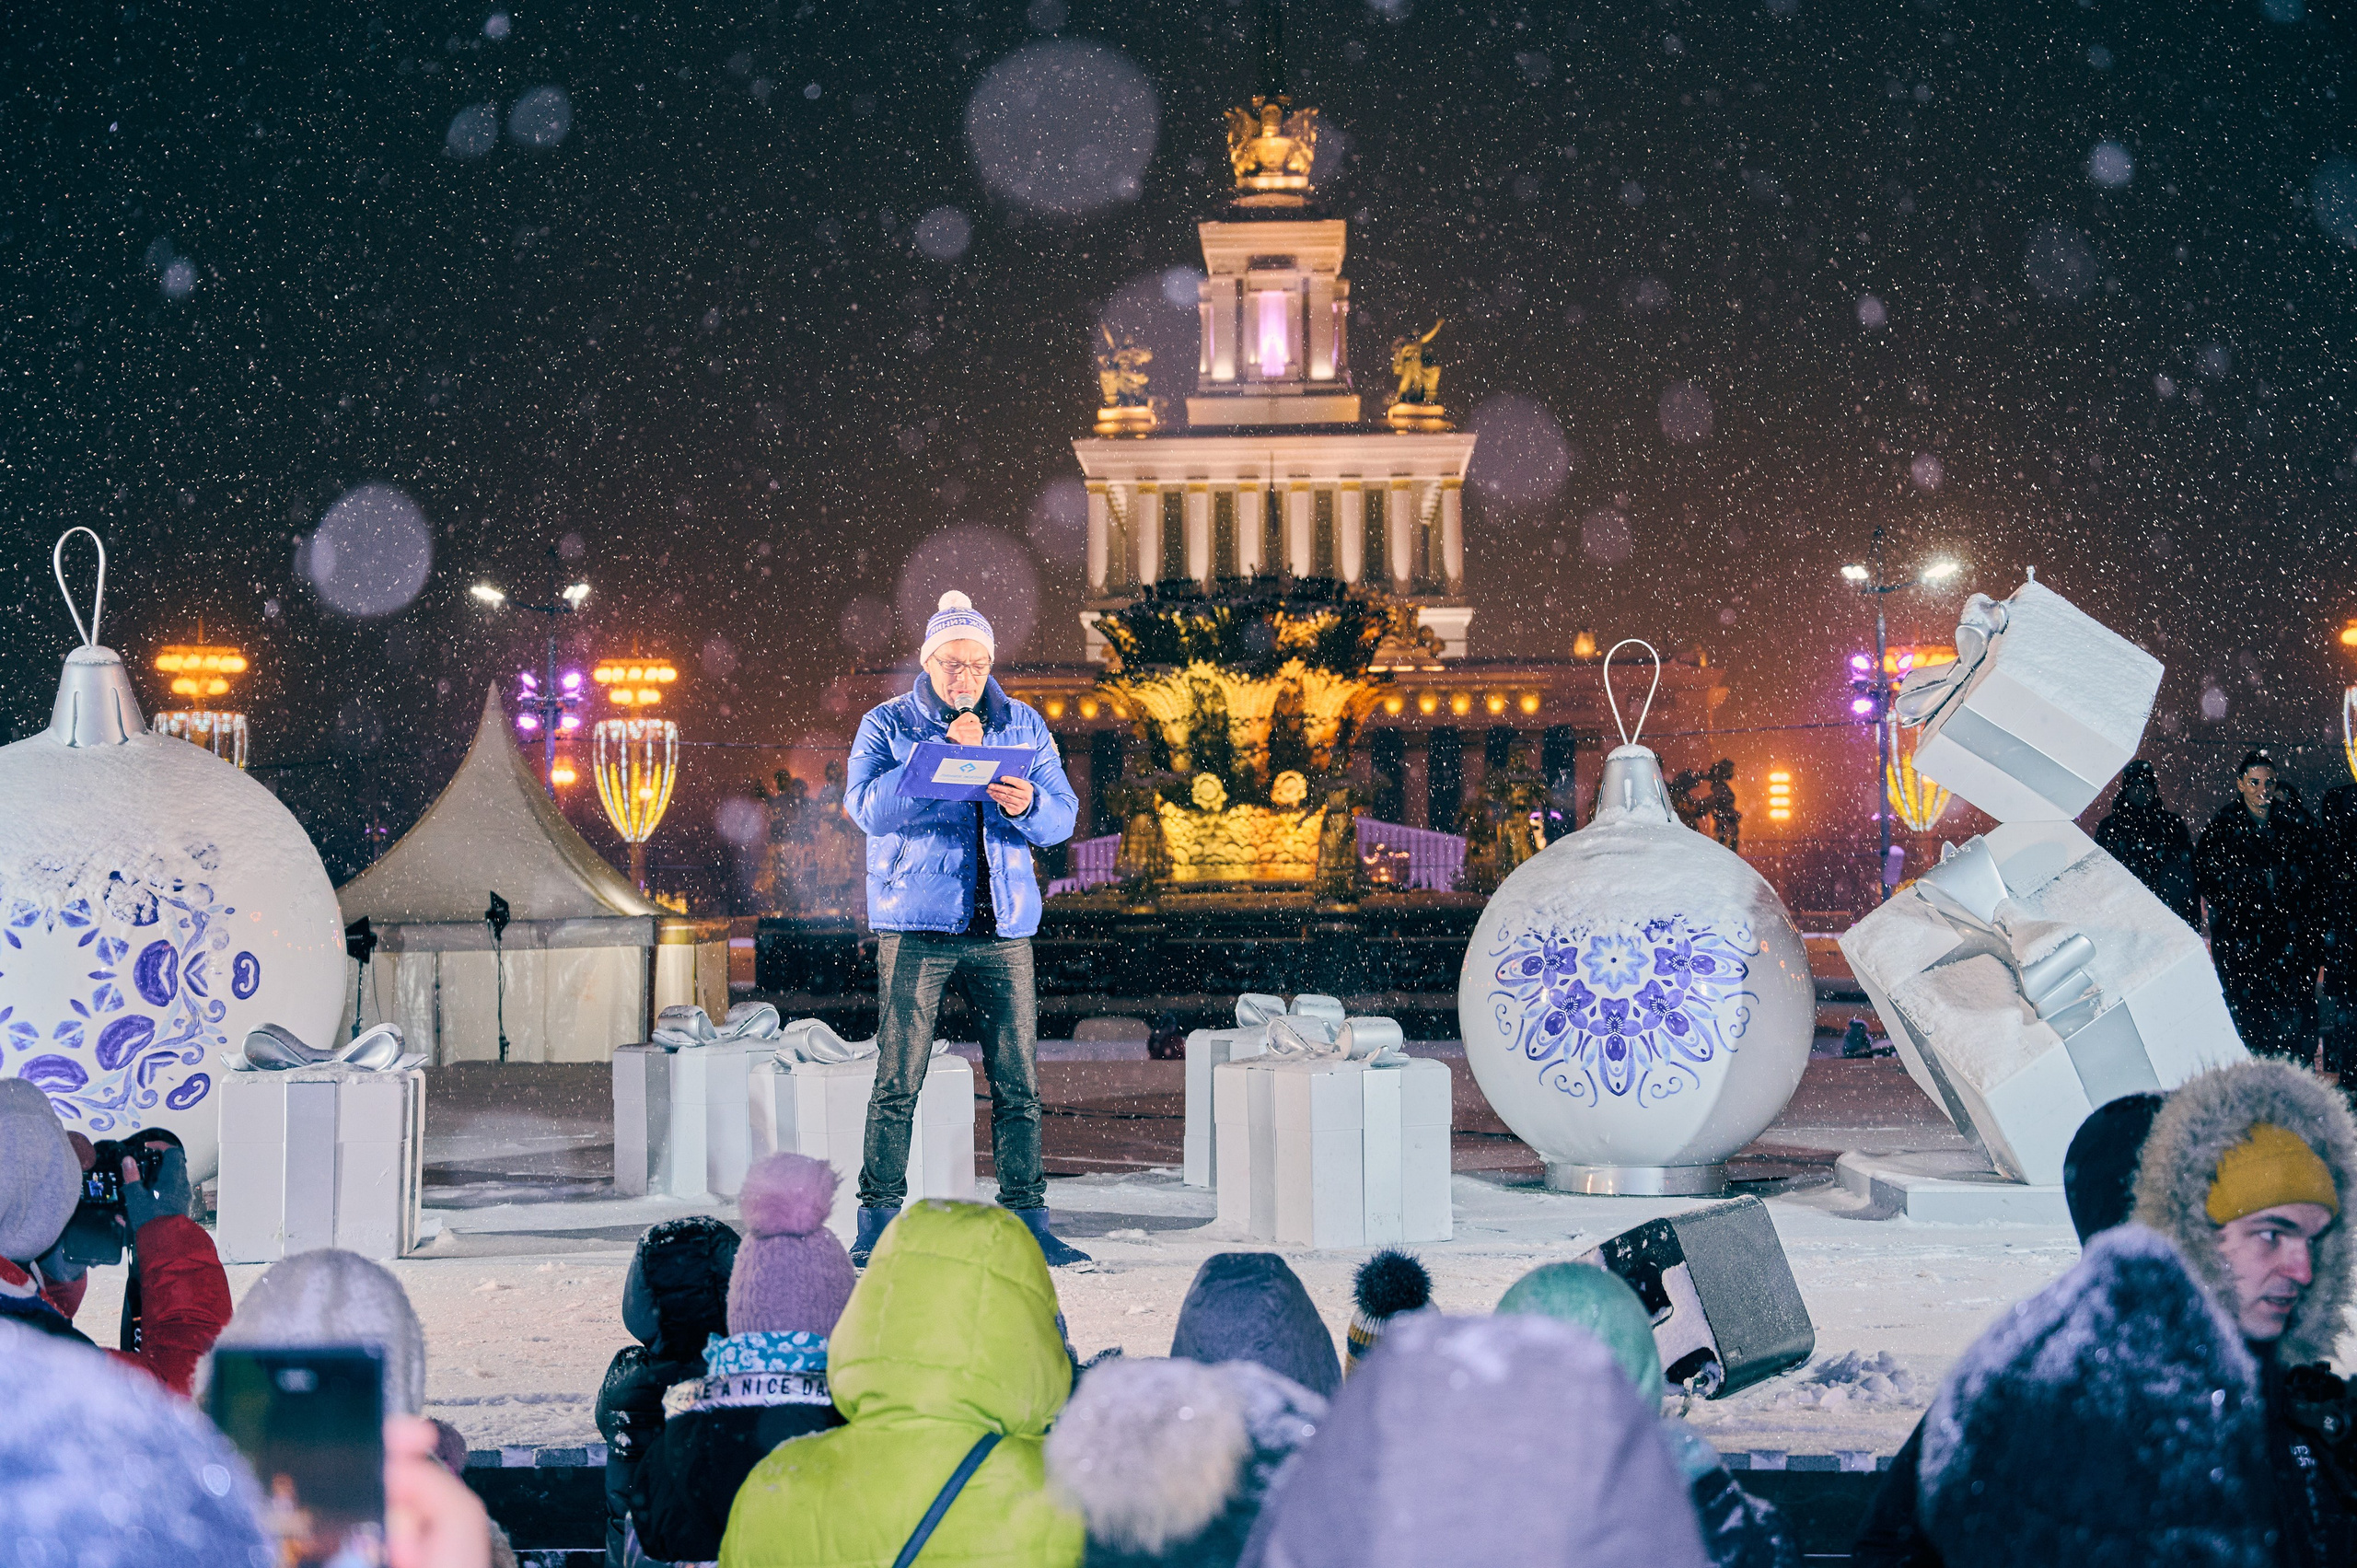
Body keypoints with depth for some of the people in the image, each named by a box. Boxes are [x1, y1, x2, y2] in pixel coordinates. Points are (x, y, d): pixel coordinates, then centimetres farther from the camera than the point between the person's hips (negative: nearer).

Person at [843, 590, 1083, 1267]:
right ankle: (877, 1222, 2)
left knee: (1017, 1083, 1)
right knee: (898, 1080, -5)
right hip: (915, 925, -3)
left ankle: (1028, 1222, 7)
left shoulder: (1024, 726, 13)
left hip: (1003, 928, 3)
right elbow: (867, 805, -11)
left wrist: (1027, 805, -16)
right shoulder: (886, 724, 4)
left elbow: (1063, 816, 7)